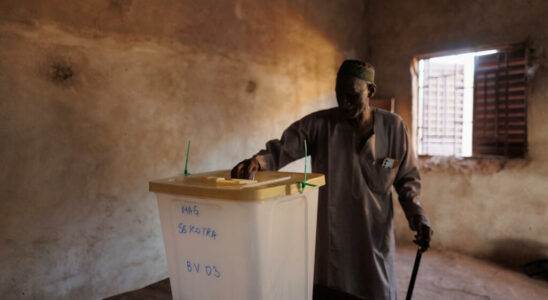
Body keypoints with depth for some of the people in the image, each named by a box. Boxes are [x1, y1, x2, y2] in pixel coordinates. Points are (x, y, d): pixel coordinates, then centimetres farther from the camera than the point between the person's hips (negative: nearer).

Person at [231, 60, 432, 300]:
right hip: (328, 236, -1)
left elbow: (407, 177, 5)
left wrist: (416, 212, -9)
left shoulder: (393, 127, -2)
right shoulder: (320, 124, -7)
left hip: (374, 235, 1)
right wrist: (257, 161, -34)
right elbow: (281, 149, -14)